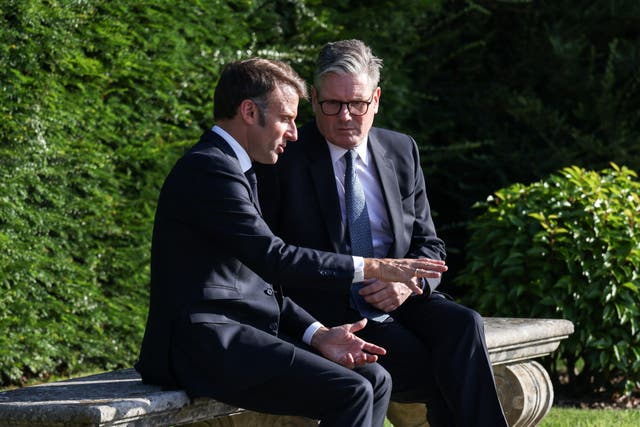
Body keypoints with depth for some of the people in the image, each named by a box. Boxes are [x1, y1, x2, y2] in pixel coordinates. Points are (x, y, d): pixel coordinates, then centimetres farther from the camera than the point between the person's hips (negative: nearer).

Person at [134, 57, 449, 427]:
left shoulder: (234, 170, 20)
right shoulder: (208, 168, -12)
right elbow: (272, 258, -20)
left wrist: (318, 335, 4)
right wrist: (373, 267, -16)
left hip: (239, 334, 10)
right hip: (208, 343, -10)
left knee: (375, 381, -1)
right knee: (350, 393, -20)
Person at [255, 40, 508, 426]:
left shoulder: (402, 151, 13)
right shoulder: (285, 160, -1)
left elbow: (429, 244, 15)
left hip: (401, 298, 4)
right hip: (331, 308, -4)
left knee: (464, 325, -28)